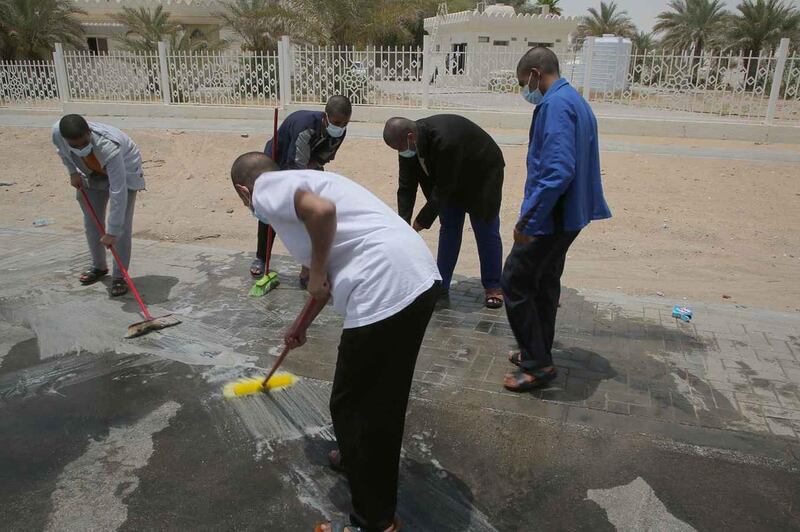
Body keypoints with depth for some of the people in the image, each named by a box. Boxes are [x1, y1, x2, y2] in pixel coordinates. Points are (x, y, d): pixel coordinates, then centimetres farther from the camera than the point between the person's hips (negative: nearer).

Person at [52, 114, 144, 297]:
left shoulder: (110, 148, -44)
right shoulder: (57, 132, -29)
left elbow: (118, 193, -42)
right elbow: (61, 150, 2)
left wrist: (111, 232, -40)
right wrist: (73, 172, -4)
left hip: (125, 170, -5)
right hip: (92, 173, 5)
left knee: (122, 225, -13)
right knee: (91, 222, 8)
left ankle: (119, 276, -4)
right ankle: (99, 266, 28)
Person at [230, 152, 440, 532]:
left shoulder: (266, 189, 3)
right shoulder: (297, 183, 30)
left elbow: (322, 210, -20)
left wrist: (316, 274, -4)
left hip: (385, 291, -9)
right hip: (420, 275, 10)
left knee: (352, 405, 7)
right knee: (384, 396, 27)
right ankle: (358, 458, 51)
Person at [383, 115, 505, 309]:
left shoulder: (445, 141, -41)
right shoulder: (409, 145, -18)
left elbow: (443, 188, -34)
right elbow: (406, 187, -13)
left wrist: (422, 221, -29)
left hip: (483, 173, -7)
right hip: (452, 180, 7)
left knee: (486, 231, -3)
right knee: (448, 228, 7)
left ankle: (493, 287, 7)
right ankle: (441, 284, 14)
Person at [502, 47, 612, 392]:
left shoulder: (555, 104, -18)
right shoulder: (576, 101, 14)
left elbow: (558, 171, -29)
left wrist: (527, 220, -25)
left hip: (551, 217, -10)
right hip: (568, 215, 10)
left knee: (515, 281, -1)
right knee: (545, 282, 19)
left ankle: (537, 364, 7)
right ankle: (539, 352, 32)